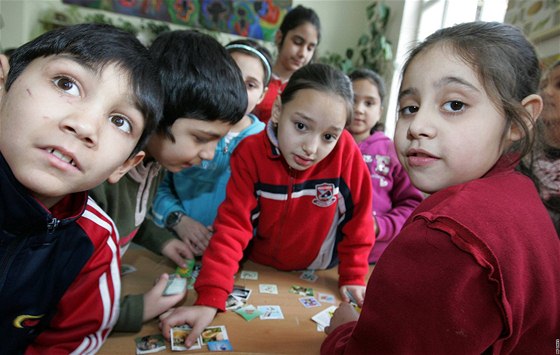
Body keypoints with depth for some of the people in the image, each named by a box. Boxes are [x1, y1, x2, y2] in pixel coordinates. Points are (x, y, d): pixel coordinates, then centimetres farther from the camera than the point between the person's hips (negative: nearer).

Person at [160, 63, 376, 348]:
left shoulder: (345, 151, -24)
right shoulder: (250, 153, -23)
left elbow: (357, 218, -11)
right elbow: (233, 225, -26)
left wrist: (353, 277, -5)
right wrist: (210, 299, -34)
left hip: (318, 277, 1)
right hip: (259, 270, 0)